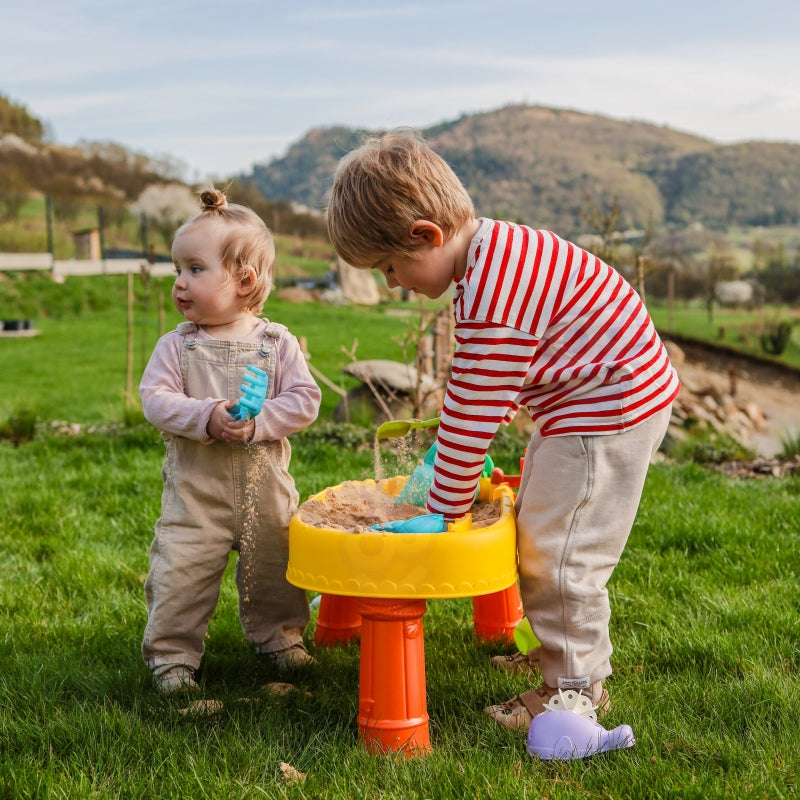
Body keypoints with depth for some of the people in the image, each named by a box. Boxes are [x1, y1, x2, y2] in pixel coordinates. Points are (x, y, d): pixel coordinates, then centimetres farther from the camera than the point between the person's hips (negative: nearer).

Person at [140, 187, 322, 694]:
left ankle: (279, 634, 37)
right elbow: (155, 399, -9)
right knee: (180, 574, -3)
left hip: (266, 485, 1)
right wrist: (206, 417, -23)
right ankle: (172, 654, 14)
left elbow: (305, 400, -7)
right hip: (196, 486, -1)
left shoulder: (277, 343, -4)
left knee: (273, 569, 15)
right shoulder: (177, 346, -2)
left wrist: (258, 422, -21)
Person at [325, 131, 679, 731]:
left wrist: (442, 509, -13)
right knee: (538, 534, 19)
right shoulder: (495, 248, 4)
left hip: (609, 410, -11)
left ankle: (578, 684, 11)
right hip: (585, 404, 11)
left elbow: (472, 413, -23)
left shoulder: (492, 298, -29)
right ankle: (562, 649, 34)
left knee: (556, 551, -5)